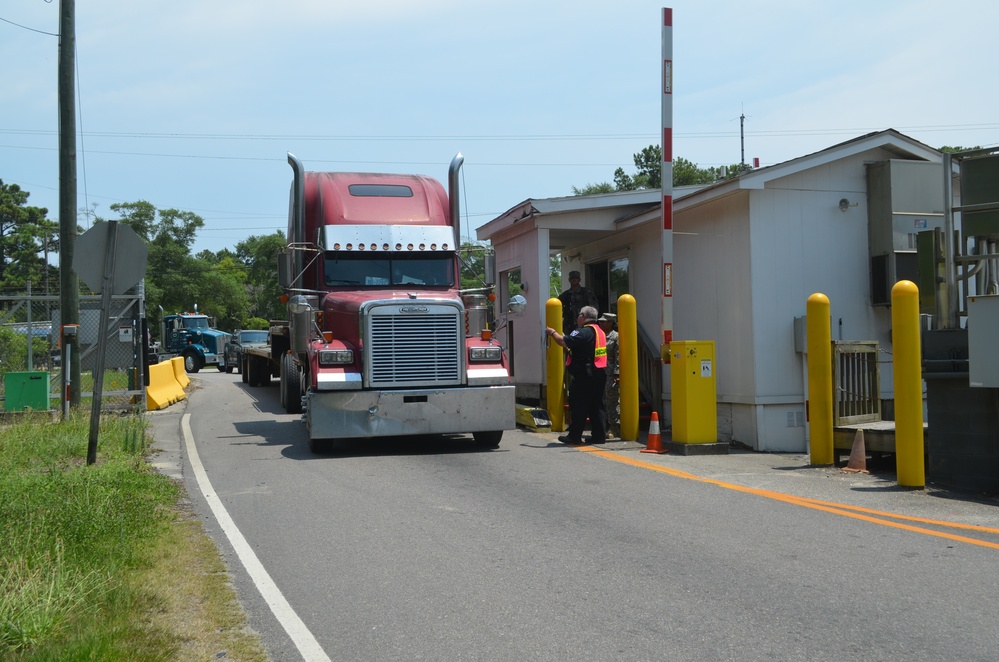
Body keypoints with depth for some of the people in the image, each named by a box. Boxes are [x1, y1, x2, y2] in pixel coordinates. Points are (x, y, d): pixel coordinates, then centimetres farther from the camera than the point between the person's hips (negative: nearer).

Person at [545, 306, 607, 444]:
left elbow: (564, 342, -19)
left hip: (584, 375, -9)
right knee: (597, 405, 11)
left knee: (578, 406, -1)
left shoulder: (584, 332, -15)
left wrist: (552, 333, -2)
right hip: (599, 374, 9)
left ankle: (575, 436, 2)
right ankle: (599, 435, 11)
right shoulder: (599, 331, 15)